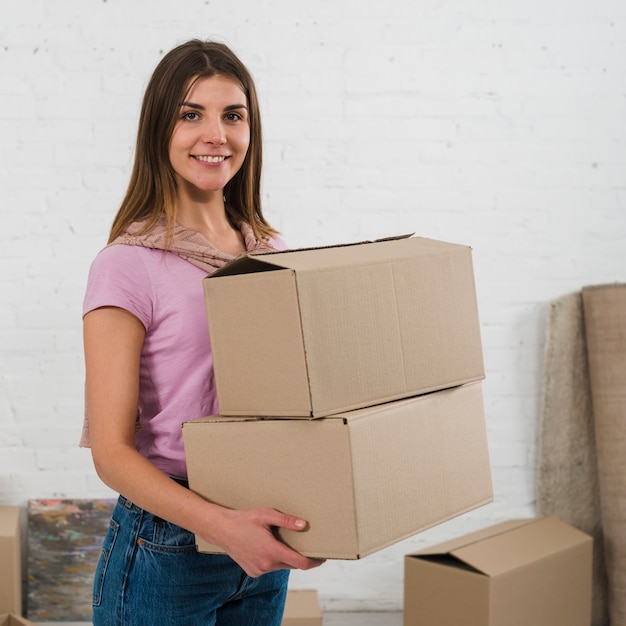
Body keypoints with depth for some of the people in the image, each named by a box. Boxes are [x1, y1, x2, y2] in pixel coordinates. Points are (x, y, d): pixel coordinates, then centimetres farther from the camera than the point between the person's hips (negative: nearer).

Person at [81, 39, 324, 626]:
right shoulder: (129, 265, -13)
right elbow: (111, 450, -16)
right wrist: (221, 524, -29)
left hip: (261, 547, 5)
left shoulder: (270, 251, 5)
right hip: (165, 549, -5)